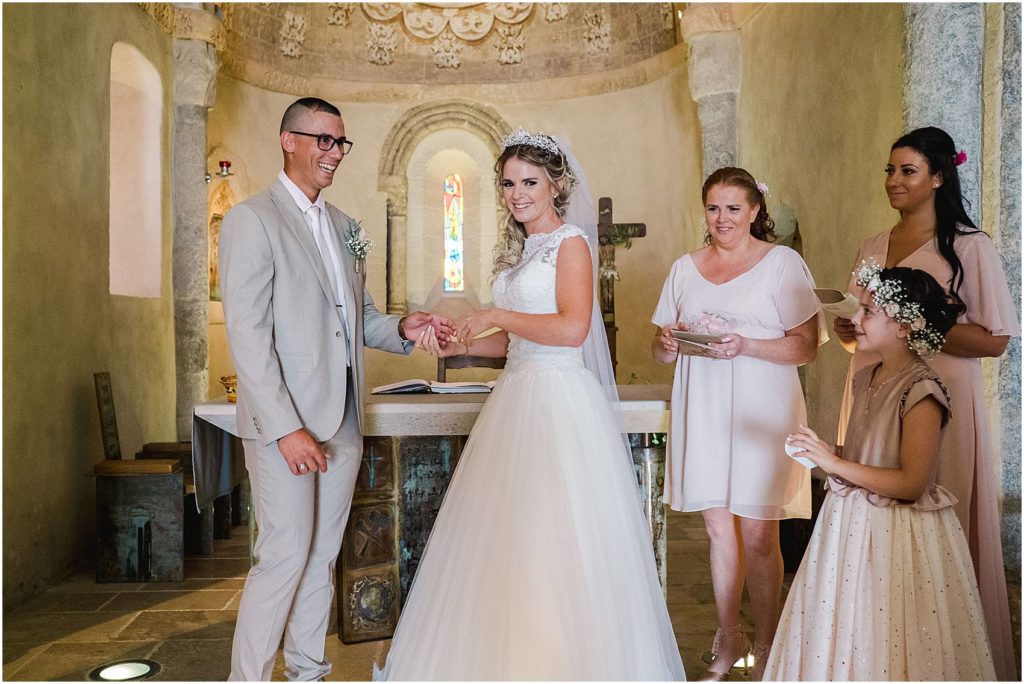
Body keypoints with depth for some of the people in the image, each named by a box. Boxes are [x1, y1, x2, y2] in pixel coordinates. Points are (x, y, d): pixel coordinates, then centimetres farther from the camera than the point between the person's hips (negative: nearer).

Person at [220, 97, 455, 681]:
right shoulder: (253, 220, -7)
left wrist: (402, 328, -2)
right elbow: (247, 333, -14)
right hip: (284, 422, -7)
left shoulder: (342, 224, 15)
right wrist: (286, 427, -20)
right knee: (285, 556, -4)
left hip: (342, 422, 7)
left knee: (322, 555, 14)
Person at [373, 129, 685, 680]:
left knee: (557, 538, -2)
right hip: (517, 396, 8)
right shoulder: (517, 251, 17)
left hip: (561, 401, -8)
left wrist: (496, 316, -12)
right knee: (507, 533, 11)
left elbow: (572, 328, -20)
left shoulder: (570, 244, -6)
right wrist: (458, 344, 6)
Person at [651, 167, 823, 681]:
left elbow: (806, 348, -6)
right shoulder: (685, 268, 13)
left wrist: (744, 346, -20)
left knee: (758, 536, 1)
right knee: (719, 529, 10)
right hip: (702, 412, 4)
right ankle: (729, 639, 26)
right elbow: (661, 352, 15)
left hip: (760, 412, -3)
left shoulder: (783, 263, 0)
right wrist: (669, 342, -8)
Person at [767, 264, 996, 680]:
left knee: (888, 646, 8)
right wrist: (821, 451, 1)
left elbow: (911, 483, -22)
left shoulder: (921, 392, -19)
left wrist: (835, 463, -22)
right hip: (851, 521, 8)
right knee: (839, 632, 20)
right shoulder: (866, 379, 5)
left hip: (897, 534, -8)